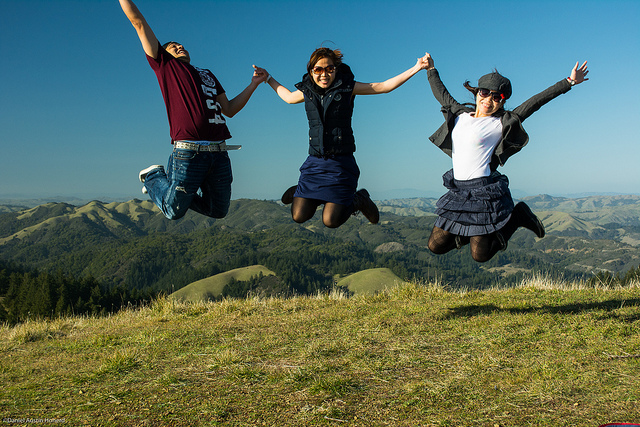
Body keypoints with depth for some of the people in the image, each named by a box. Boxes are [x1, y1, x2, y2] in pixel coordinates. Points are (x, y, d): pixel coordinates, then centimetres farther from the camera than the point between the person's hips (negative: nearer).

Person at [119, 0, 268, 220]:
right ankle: (153, 176, 31)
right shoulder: (165, 65, 14)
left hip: (219, 153, 5)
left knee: (219, 210, 12)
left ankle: (175, 190, 33)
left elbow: (230, 110, 24)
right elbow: (138, 21, 13)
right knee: (174, 211, 4)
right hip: (189, 151, -5)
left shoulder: (207, 74, 29)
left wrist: (254, 84, 19)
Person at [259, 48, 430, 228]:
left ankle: (358, 200, 22)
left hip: (341, 164, -3)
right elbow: (288, 97, 32)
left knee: (331, 221, -9)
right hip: (315, 162, 3)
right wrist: (267, 78, 32)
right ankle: (301, 192, 32)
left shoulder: (347, 87, -1)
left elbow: (384, 86, 2)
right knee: (299, 216, -4)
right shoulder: (306, 92, 8)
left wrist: (415, 69, -2)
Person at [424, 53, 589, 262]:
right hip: (457, 192, 6)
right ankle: (470, 231, 30)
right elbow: (442, 94, 27)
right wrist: (431, 70, 37)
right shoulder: (460, 114, 11)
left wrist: (568, 82, -8)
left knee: (480, 255, 0)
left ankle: (517, 216, 20)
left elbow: (534, 103, -6)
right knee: (436, 245, 5)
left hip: (483, 192, -6)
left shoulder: (500, 124, -4)